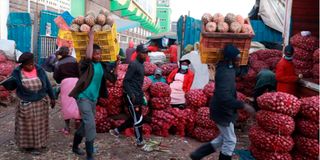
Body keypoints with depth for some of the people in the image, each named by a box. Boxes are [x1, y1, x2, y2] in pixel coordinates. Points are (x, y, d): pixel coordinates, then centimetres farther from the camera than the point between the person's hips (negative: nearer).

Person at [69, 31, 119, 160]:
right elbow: (88, 56, -33)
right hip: (83, 97, -7)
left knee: (85, 124, 17)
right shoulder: (86, 64, -10)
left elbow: (113, 79, 2)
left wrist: (116, 66, -10)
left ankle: (75, 146, 38)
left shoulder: (102, 66, 6)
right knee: (90, 124, -15)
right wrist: (91, 38, -23)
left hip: (94, 98, 7)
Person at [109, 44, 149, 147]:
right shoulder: (133, 64, -15)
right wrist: (131, 94, -23)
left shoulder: (141, 65, 13)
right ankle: (140, 141, 11)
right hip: (132, 96, -9)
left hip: (138, 95, 9)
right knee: (138, 120, -2)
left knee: (134, 118, 15)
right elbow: (125, 81, -18)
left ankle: (117, 131, 28)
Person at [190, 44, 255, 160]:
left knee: (224, 138, 22)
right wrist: (243, 105, -34)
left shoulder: (226, 68, 3)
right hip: (222, 111, -10)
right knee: (230, 141, 6)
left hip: (223, 109, 10)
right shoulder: (225, 73, -27)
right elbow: (224, 97, -37)